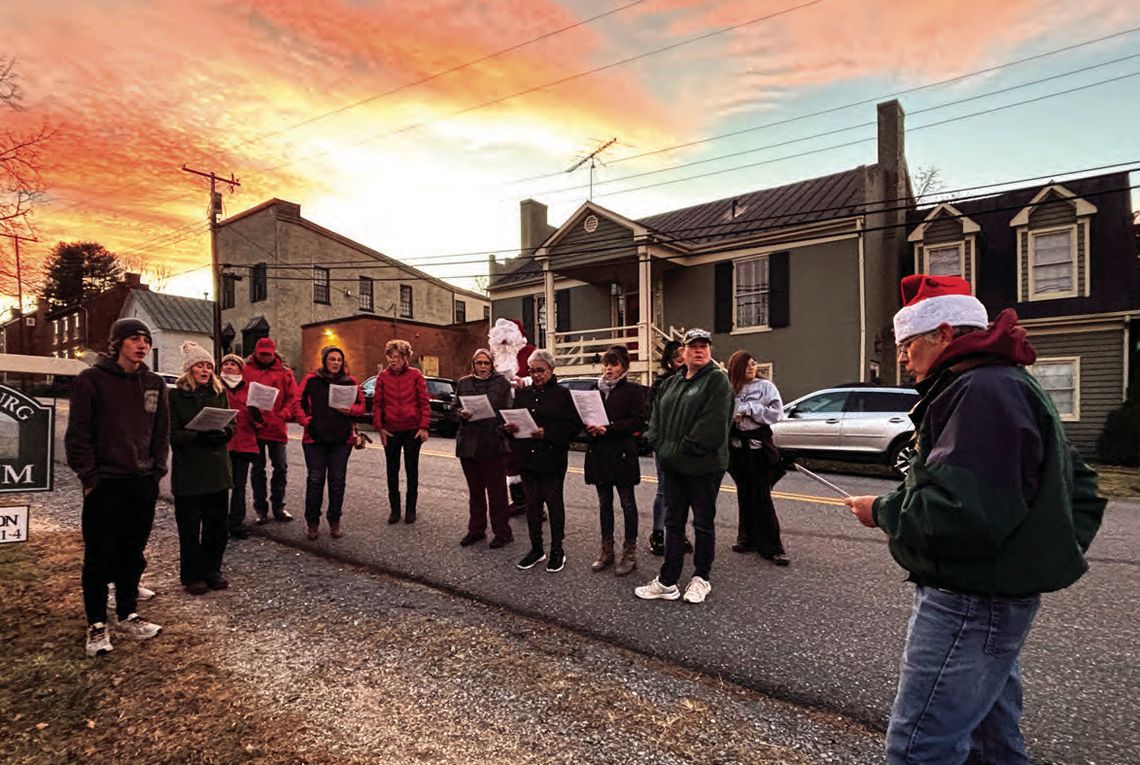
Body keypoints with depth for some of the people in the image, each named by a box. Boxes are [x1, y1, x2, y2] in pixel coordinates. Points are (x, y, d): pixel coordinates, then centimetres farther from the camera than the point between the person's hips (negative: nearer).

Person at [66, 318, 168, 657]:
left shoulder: (154, 384, 7)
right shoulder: (91, 380, -6)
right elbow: (78, 433, -7)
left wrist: (157, 470, 5)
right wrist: (89, 475, -11)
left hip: (143, 483, 4)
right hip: (105, 484, -4)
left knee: (134, 553, 14)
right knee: (99, 556, 4)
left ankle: (127, 616, 27)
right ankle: (96, 626, 18)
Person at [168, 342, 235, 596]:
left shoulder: (219, 393, 9)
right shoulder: (176, 395, -4)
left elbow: (231, 425, 8)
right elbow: (172, 434, -9)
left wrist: (224, 432, -14)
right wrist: (198, 436, -24)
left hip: (218, 470, 4)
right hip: (188, 472, -4)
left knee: (218, 524, 10)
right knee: (190, 527, 5)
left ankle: (212, 570, 26)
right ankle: (192, 576, 20)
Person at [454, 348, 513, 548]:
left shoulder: (501, 382, 2)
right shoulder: (464, 383, 12)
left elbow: (507, 411, -2)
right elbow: (455, 408, 10)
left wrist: (501, 431, -16)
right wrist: (462, 414, -12)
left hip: (494, 444, -4)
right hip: (468, 443, 4)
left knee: (496, 490, 1)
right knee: (475, 490, 15)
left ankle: (502, 532, 12)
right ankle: (476, 530, 27)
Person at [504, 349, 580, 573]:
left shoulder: (562, 394, -5)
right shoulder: (522, 394, 10)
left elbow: (574, 425, -11)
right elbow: (511, 418, 14)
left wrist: (547, 432, -22)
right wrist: (509, 427, -9)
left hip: (552, 459, -5)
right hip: (527, 459, 5)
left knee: (554, 503, 5)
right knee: (532, 504, 12)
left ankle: (557, 550, 19)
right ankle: (536, 549, 26)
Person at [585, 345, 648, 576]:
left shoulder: (633, 390, -4)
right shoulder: (596, 390, 11)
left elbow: (638, 420, -14)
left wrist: (607, 428, -20)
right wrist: (589, 427, -11)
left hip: (623, 454, -5)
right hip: (599, 454, 5)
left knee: (627, 503, 5)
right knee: (604, 503, 13)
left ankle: (630, 552, 16)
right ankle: (606, 550, 25)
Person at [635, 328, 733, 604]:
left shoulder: (717, 380, -7)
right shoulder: (670, 384, 14)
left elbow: (713, 423, -19)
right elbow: (657, 419, 12)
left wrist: (684, 447, -17)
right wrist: (661, 447, -3)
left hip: (704, 466, -6)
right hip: (672, 466, 7)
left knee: (703, 524, 8)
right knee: (673, 523, 11)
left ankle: (701, 579, 24)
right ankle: (667, 582, 20)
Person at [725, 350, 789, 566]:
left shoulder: (765, 386, -1)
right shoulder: (730, 389, 7)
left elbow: (776, 412, -10)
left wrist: (749, 410, -13)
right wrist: (730, 417, -11)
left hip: (758, 446, -4)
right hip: (737, 446, 4)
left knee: (761, 497, -4)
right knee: (744, 495, 12)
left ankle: (771, 546, 2)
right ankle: (747, 538, 24)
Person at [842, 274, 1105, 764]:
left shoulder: (983, 392, -21)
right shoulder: (1004, 385, 16)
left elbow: (961, 512, -30)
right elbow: (1080, 490, 23)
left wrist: (882, 512, -15)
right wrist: (1051, 551, 15)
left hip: (970, 604, -11)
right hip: (994, 595, 11)